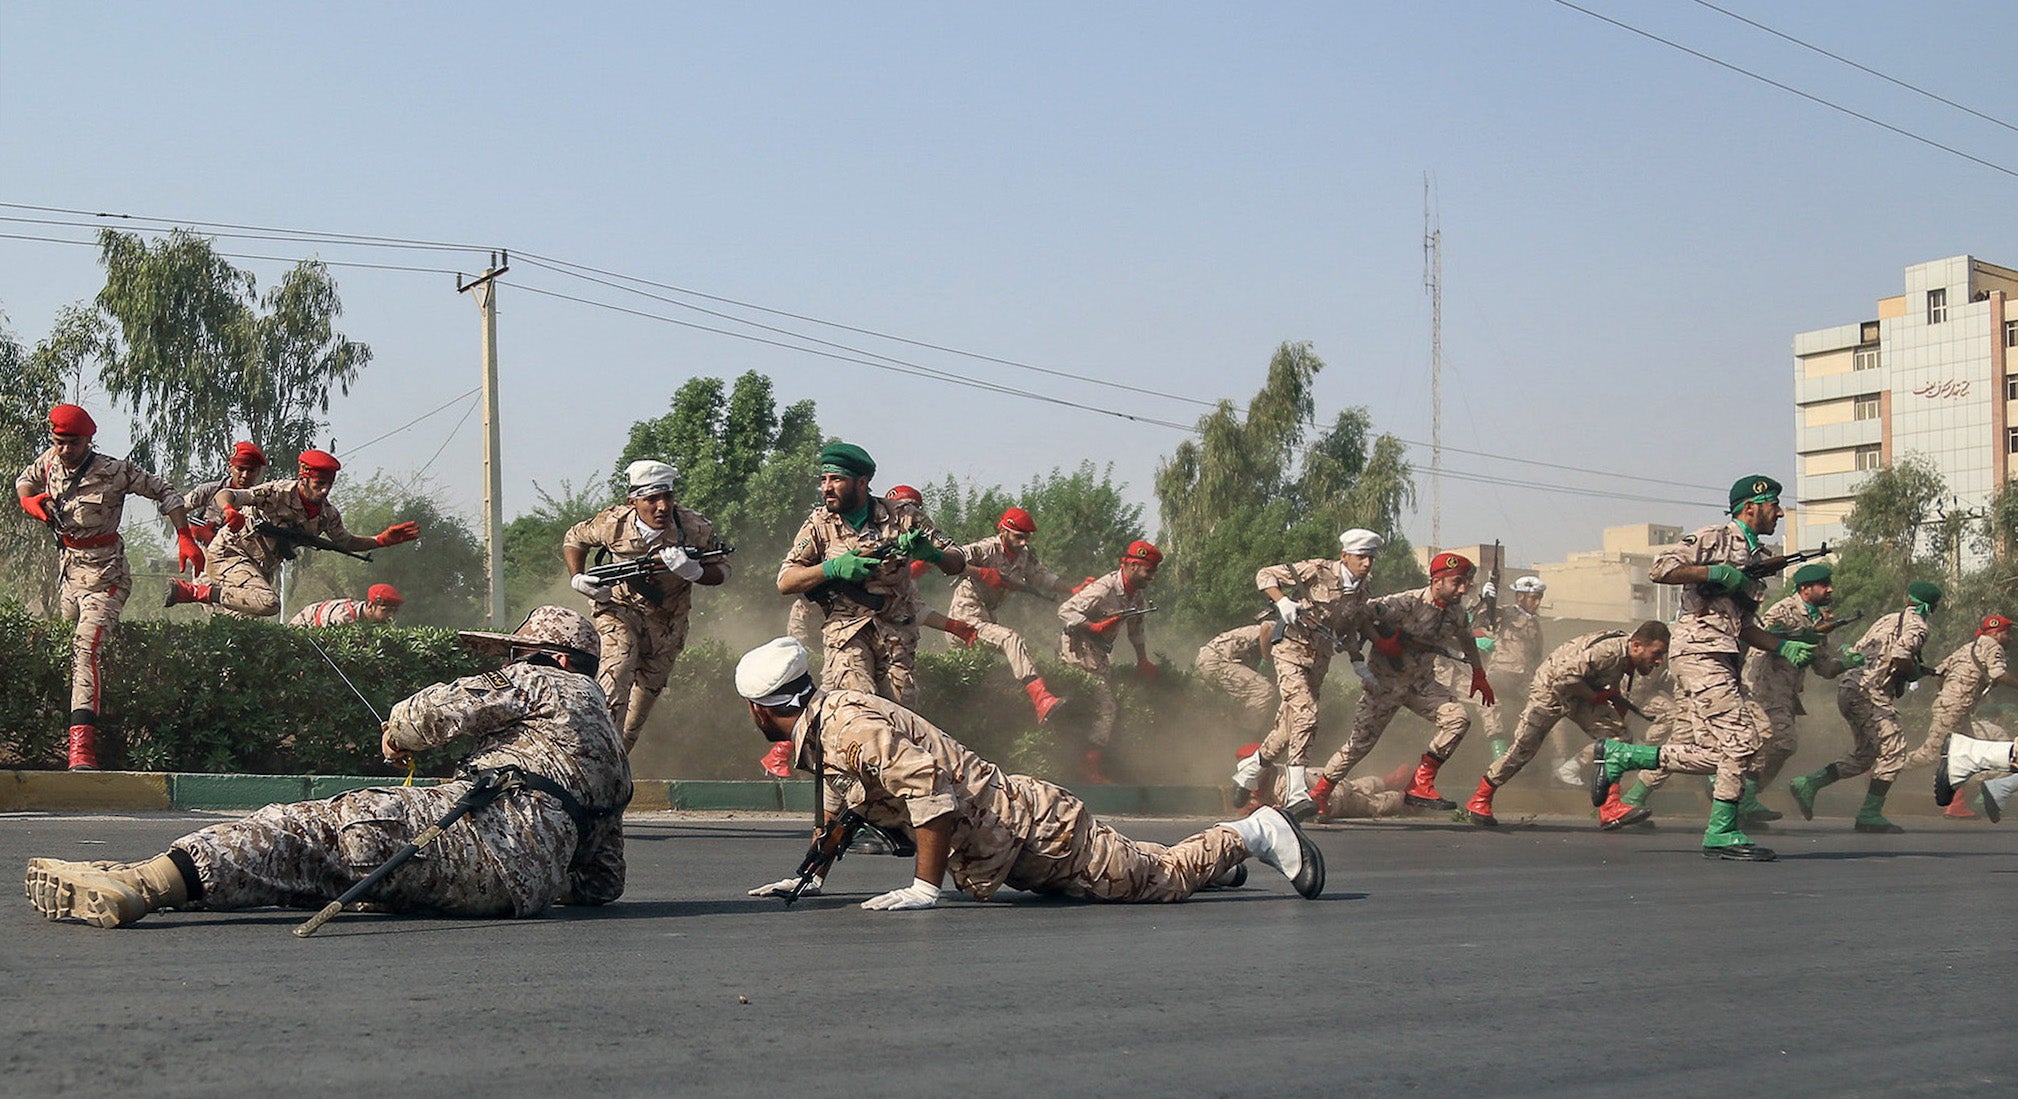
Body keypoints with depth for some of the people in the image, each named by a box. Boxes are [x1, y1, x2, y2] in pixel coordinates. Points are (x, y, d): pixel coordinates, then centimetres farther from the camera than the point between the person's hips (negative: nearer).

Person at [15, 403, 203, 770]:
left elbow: (164, 492, -5)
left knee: (85, 649, -22)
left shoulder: (114, 471, -14)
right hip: (68, 570, 8)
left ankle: (82, 749, -32)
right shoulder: (48, 462, 2)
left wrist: (185, 538, -12)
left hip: (104, 575, -8)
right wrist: (28, 499, 0)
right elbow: (24, 481, 24)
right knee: (66, 645, 12)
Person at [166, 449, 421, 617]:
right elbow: (224, 495, -29)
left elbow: (346, 542, 14)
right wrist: (230, 512, -53)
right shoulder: (278, 493, -24)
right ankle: (192, 591, -24)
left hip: (262, 567, 8)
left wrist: (382, 540, -3)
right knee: (268, 603, -33)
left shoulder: (328, 514, -4)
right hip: (230, 552, -8)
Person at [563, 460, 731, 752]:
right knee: (618, 663, -28)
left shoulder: (695, 528, -22)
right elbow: (574, 538, 2)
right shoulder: (613, 522, -19)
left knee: (647, 690, 8)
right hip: (618, 606, -2)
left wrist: (693, 572, -33)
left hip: (666, 620, 2)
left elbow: (722, 570, -11)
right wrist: (576, 579, -14)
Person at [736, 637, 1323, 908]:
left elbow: (927, 783, -36)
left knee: (1158, 877, -1)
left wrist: (924, 886, -34)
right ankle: (1209, 852, 36)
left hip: (1025, 824, -9)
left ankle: (1250, 835, 11)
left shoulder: (847, 726, -23)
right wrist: (812, 878, 19)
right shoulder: (819, 727, 8)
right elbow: (836, 804, 25)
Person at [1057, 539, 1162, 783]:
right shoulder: (1104, 589, -22)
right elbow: (1065, 611, -25)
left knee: (1110, 707, 12)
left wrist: (1143, 661, 17)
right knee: (1105, 708, -16)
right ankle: (1090, 767, -12)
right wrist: (1094, 627, -32)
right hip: (1078, 647, -10)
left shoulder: (1137, 595, 6)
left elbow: (1136, 629, 21)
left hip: (1100, 652, 10)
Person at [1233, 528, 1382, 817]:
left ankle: (1247, 771, 30)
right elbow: (1265, 576, -9)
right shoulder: (1317, 571, -11)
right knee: (1305, 715, -23)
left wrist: (1359, 664, 17)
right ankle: (1297, 794, -24)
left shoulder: (1360, 591, 9)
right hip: (1292, 651, -7)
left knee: (1290, 728, 8)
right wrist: (1282, 601, -24)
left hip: (1319, 661, 7)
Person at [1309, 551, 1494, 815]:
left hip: (1422, 683, 6)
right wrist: (1381, 642, -27)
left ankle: (1420, 785, -10)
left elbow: (1466, 640, 21)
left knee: (1458, 718, -16)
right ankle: (1317, 794, 15)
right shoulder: (1409, 603, -22)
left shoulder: (1456, 610, 0)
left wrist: (1479, 675, 24)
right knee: (1361, 741, -4)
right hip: (1386, 681, -6)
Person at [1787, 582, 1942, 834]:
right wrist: (1915, 672, 0)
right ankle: (1870, 815, -7)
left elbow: (1856, 651, 23)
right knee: (1893, 752, -4)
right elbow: (1900, 658, -20)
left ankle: (1808, 784, 6)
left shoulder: (1888, 619, 23)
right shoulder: (1916, 625, -2)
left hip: (1848, 689, 9)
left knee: (1863, 756, 15)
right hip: (1868, 692, -9)